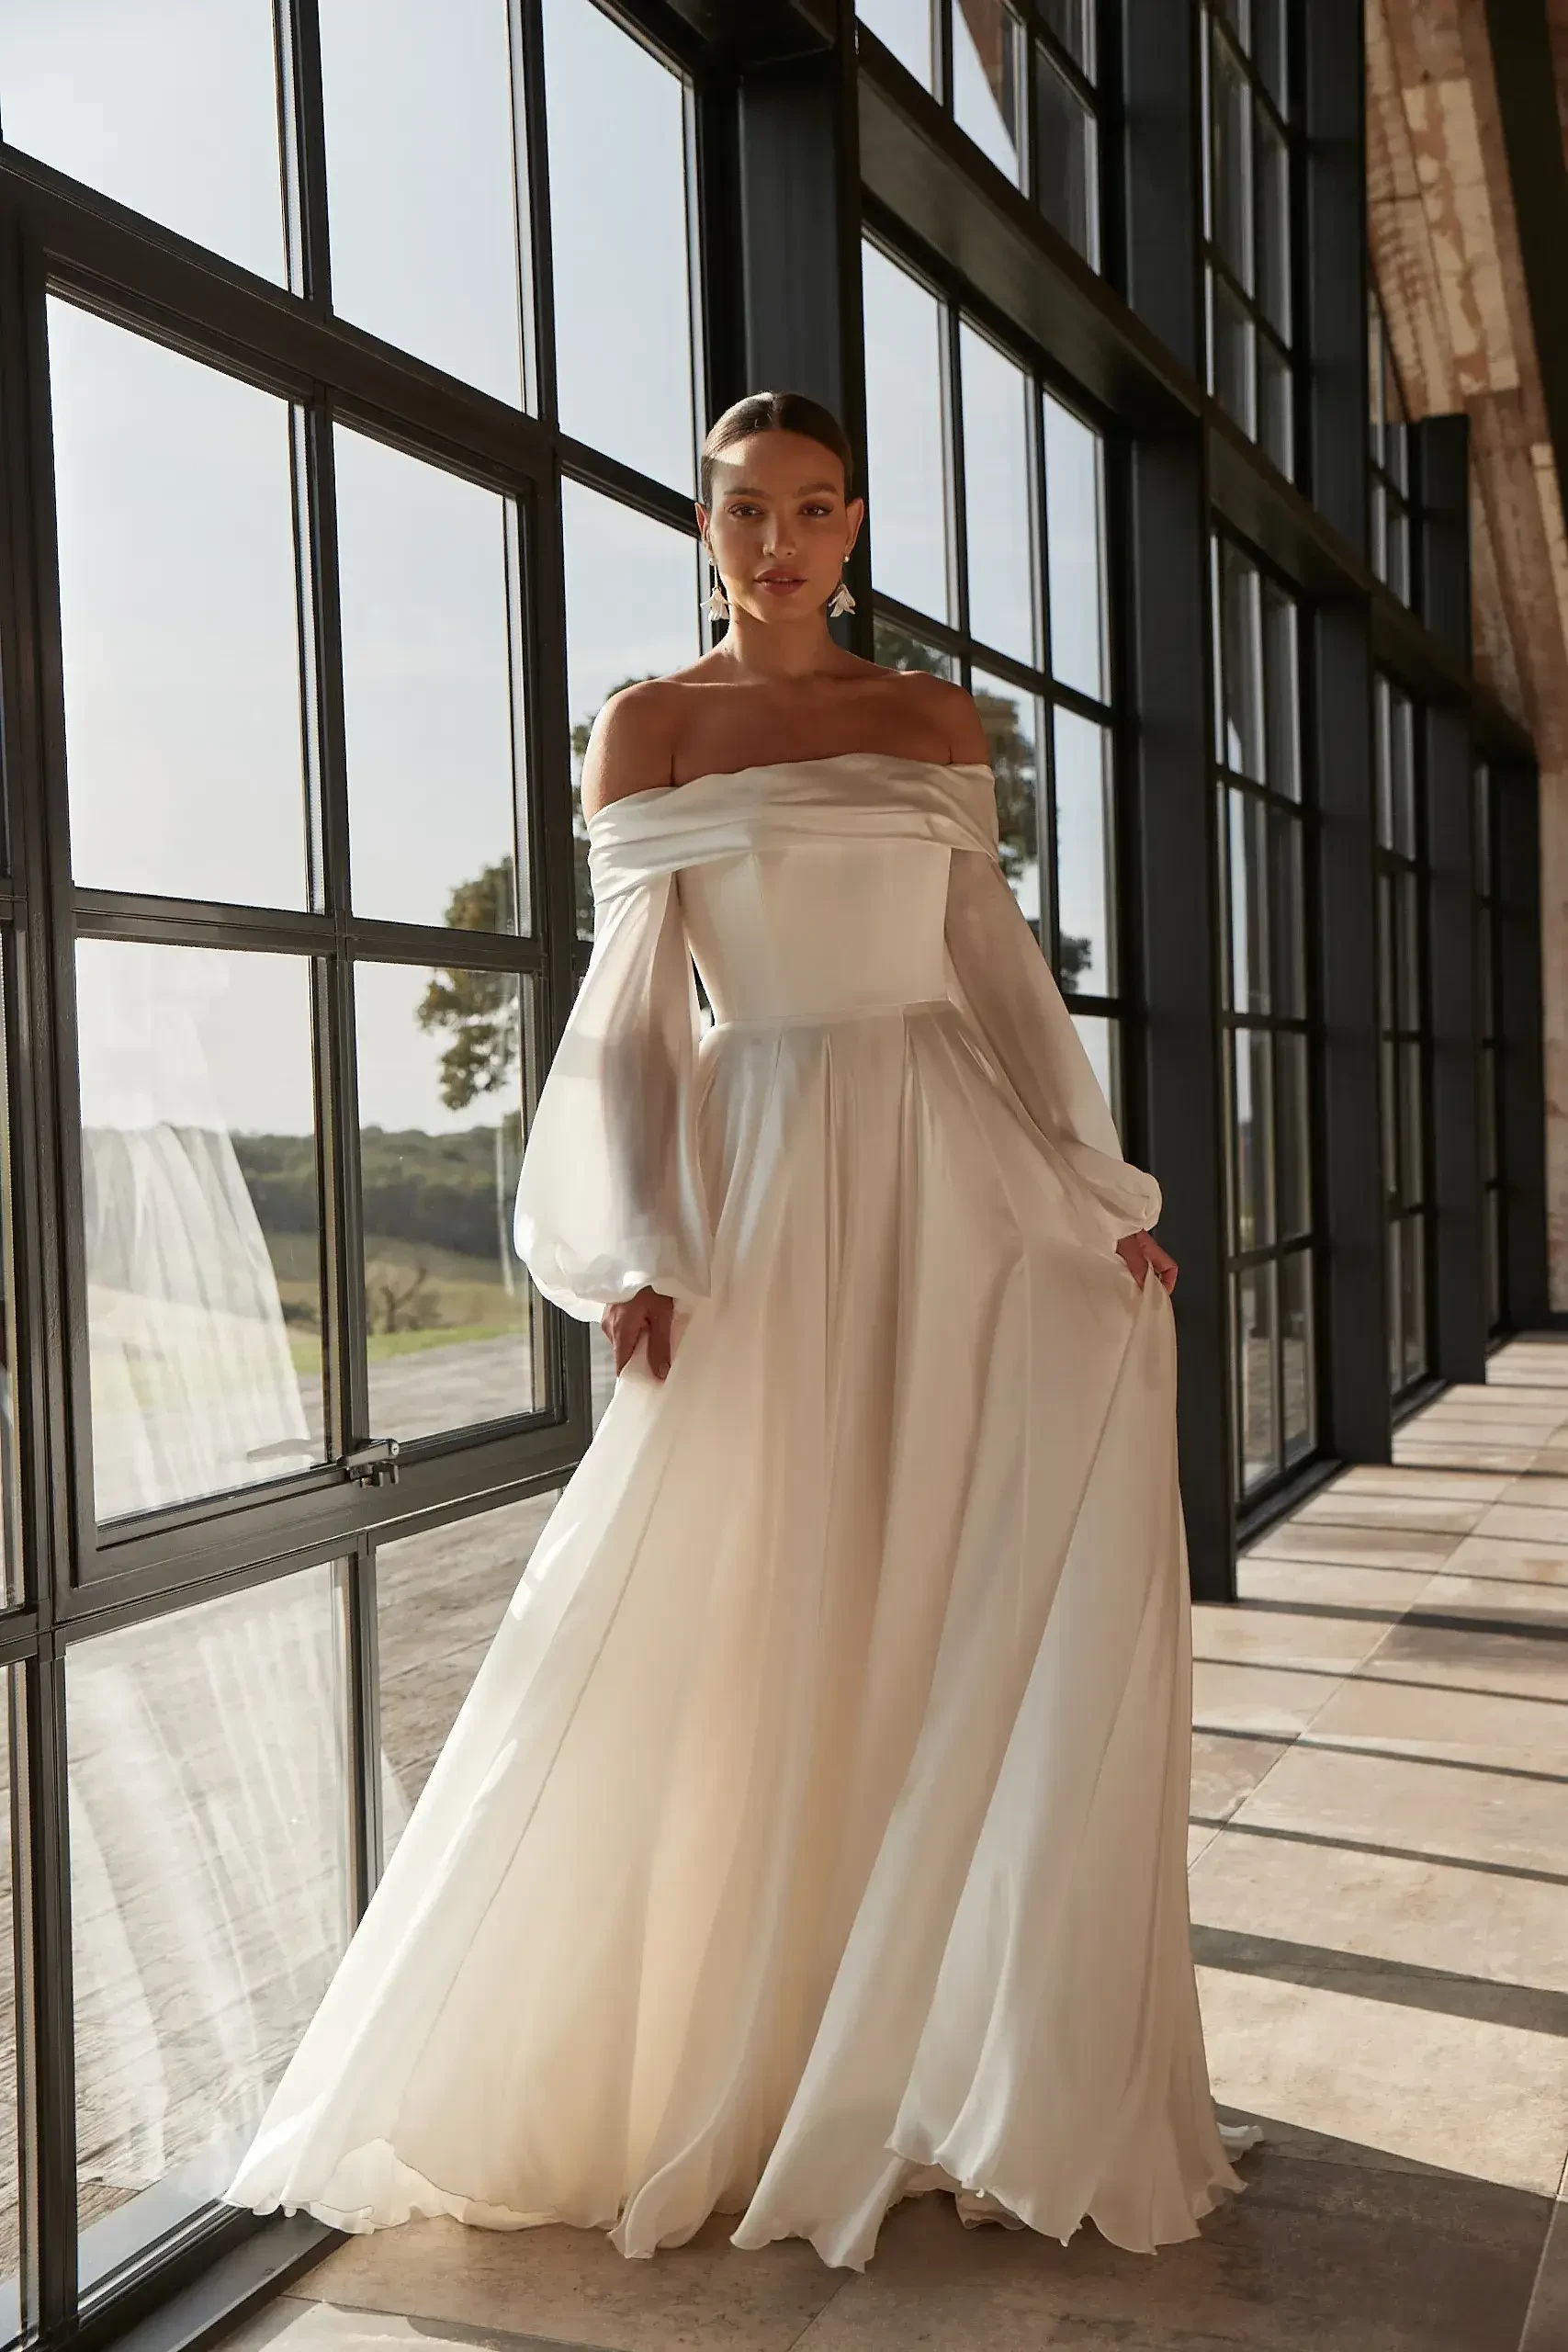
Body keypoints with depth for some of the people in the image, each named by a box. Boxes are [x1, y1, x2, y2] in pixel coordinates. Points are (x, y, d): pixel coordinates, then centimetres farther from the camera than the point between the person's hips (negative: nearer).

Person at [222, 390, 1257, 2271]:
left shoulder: (935, 720, 13)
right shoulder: (648, 728, 5)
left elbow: (996, 970, 11)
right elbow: (630, 1006, 0)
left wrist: (1101, 1192, 4)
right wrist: (641, 1251, -10)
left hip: (966, 1174, 3)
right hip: (769, 1189, -3)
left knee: (1039, 1593, -3)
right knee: (753, 1634, -1)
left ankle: (985, 2063, 13)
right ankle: (721, 2068, 18)